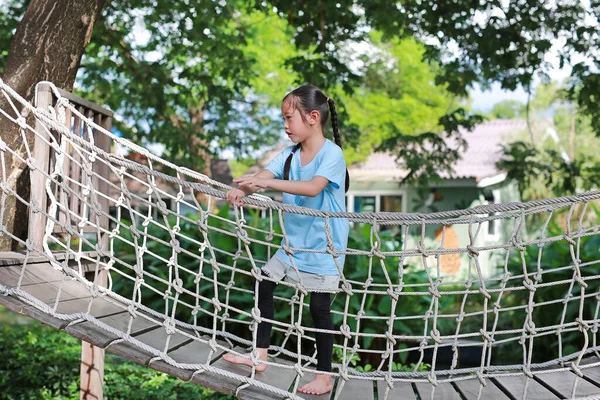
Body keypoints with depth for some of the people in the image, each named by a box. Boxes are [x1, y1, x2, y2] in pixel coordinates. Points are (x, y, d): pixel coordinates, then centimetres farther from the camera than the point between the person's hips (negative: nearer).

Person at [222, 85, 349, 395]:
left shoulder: (332, 153, -17)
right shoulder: (290, 154, 3)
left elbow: (313, 187, -33)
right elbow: (265, 175, -10)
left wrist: (264, 182, -38)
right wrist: (242, 190, -31)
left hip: (323, 247, -7)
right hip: (294, 242, 7)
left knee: (319, 307, -2)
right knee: (264, 285, 9)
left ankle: (324, 376, 12)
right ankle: (260, 355, 23)